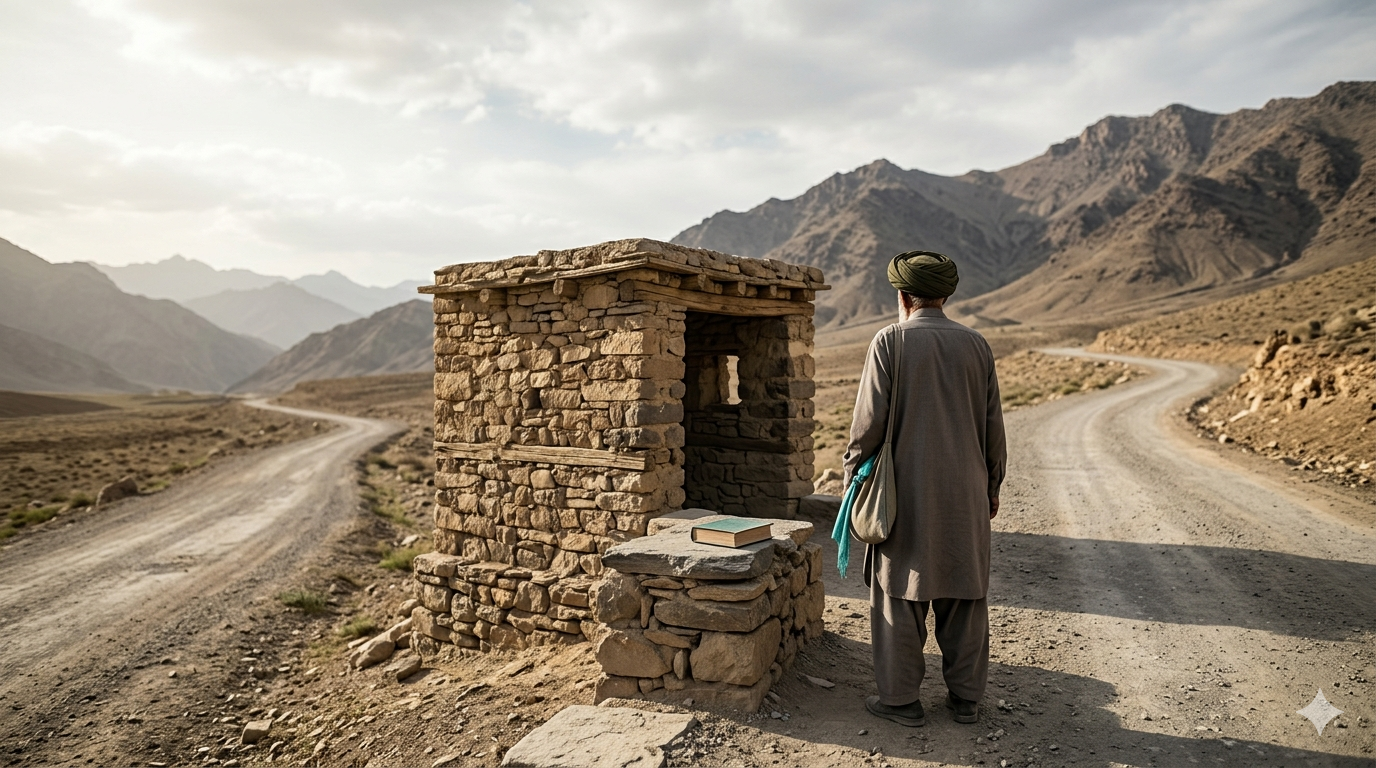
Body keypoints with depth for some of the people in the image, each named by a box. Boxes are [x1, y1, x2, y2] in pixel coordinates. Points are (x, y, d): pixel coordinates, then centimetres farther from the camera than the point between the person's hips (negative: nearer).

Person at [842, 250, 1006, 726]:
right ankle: (966, 696, 22)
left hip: (907, 490, -4)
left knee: (900, 593, 5)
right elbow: (993, 424, 9)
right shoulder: (975, 345, 6)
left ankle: (900, 698, 13)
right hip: (966, 493, 4)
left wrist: (853, 473, 3)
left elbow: (870, 418, -10)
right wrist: (991, 486, 18)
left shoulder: (891, 341, -6)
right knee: (964, 596, 12)